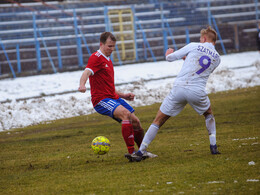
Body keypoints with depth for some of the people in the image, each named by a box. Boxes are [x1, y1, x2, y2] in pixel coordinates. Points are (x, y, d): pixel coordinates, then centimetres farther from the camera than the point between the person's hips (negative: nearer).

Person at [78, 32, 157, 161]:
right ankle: (131, 152, -30)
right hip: (101, 100, -9)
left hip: (114, 98, 9)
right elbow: (87, 72, -26)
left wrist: (123, 96, 21)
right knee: (126, 114, -30)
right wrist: (82, 85, -47)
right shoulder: (96, 58, -6)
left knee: (135, 122, 5)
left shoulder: (107, 61, 23)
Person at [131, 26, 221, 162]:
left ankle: (140, 152, 1)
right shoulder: (216, 58, 14)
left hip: (179, 88, -2)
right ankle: (213, 147, 21)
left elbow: (170, 57, 7)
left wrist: (169, 54, 31)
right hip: (197, 92, 2)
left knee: (158, 121, 6)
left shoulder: (194, 46, 5)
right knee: (209, 114, 33)